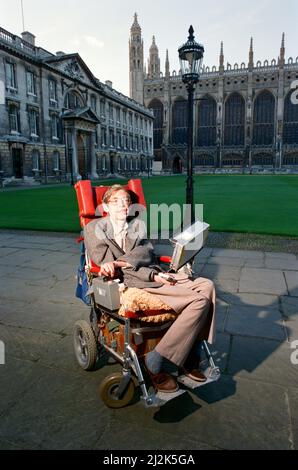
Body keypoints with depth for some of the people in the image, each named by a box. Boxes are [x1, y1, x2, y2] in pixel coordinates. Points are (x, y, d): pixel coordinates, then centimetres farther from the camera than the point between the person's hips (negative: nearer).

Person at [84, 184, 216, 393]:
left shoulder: (138, 224, 21)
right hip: (130, 283, -6)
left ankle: (190, 357, -7)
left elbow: (147, 252, 3)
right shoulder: (94, 228, 8)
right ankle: (155, 363, -13)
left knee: (206, 286, -17)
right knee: (200, 300, -21)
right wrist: (153, 275, -15)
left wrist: (118, 262, -18)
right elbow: (107, 262, -5)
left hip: (153, 276, 6)